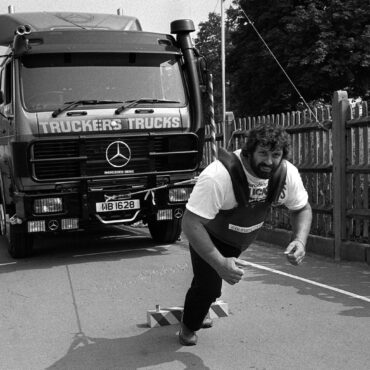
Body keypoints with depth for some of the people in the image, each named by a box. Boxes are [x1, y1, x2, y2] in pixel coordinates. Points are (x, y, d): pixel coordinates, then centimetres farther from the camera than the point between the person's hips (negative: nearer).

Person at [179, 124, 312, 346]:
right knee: (209, 284, -13)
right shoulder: (218, 177, -43)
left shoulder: (288, 174, -26)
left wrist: (300, 241, -30)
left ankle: (200, 311, 58)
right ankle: (189, 327, 23)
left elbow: (303, 209, -9)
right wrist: (220, 263, -51)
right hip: (209, 234, -5)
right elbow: (191, 223, -42)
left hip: (243, 238, 5)